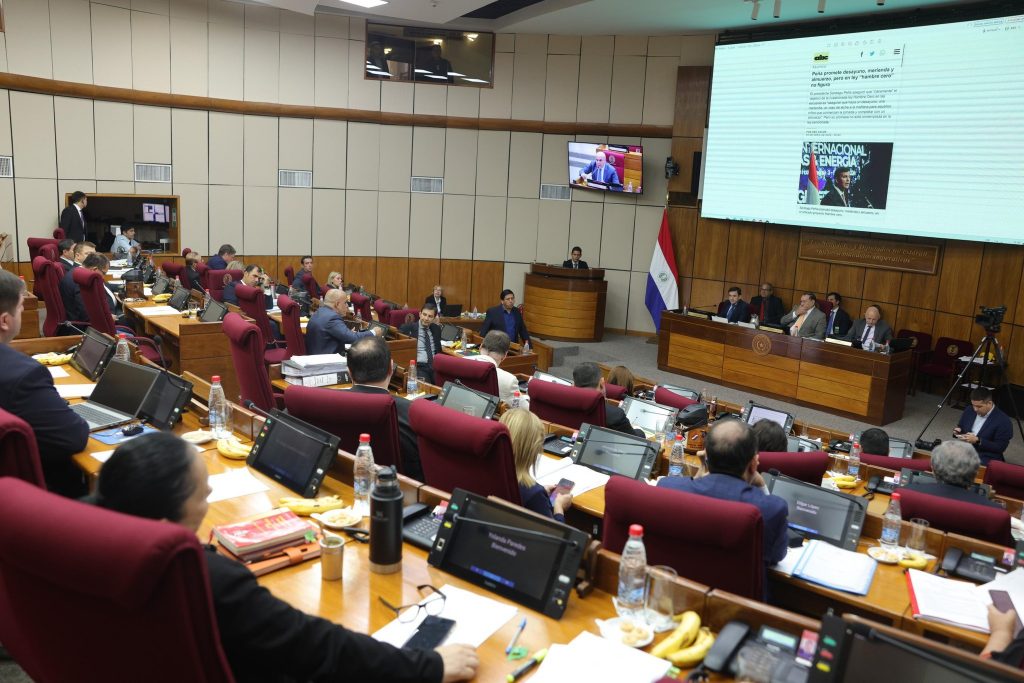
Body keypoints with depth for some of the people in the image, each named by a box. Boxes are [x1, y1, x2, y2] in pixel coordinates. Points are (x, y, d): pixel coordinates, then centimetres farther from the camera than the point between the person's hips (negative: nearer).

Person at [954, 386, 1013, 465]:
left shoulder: (1003, 421, -10)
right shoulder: (969, 410, 8)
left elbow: (1000, 448, -12)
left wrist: (978, 441, -20)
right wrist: (957, 430, -1)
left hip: (986, 458, -6)